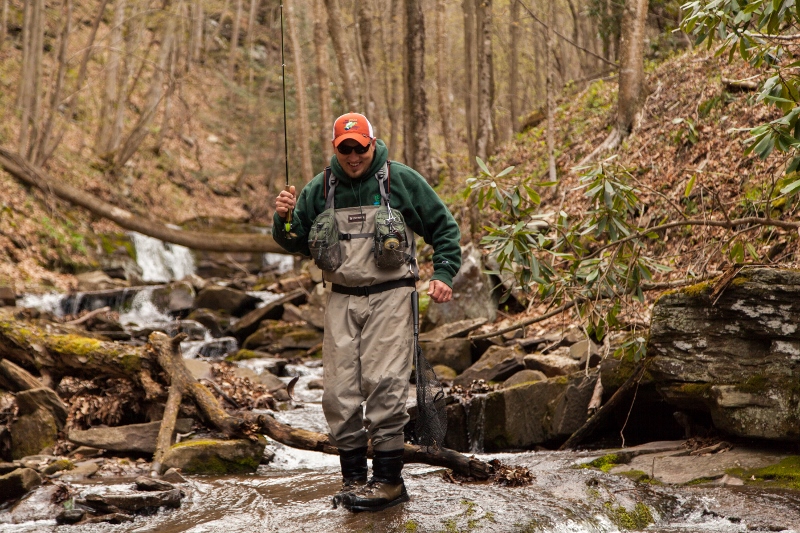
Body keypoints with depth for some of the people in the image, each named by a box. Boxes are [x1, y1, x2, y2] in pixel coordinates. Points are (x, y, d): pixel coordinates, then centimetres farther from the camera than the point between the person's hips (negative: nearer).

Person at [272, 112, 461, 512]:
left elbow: (444, 227, 8)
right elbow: (295, 243, 16)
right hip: (342, 300, 4)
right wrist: (283, 218, -5)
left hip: (389, 296, -4)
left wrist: (443, 275, -3)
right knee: (339, 391, 0)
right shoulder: (320, 188, 8)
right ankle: (353, 476, 11)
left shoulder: (401, 180, 0)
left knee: (384, 384, -12)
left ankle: (388, 481, -4)